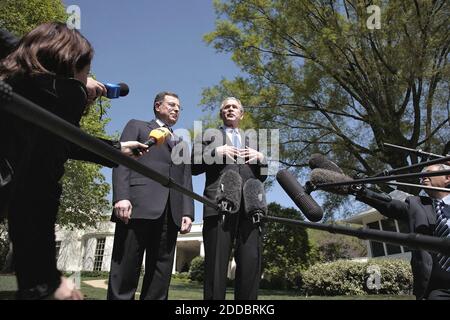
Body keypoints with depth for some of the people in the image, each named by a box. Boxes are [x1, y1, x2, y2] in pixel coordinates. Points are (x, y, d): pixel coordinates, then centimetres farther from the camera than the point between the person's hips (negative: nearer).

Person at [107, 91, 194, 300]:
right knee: (126, 270, -5)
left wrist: (187, 212, 3)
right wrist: (121, 196, -13)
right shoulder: (137, 126, 19)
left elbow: (186, 180, 18)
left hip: (171, 213, 4)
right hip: (139, 205, -4)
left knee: (161, 274, 2)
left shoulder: (181, 144, 29)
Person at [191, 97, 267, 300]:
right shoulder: (207, 137, 21)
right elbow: (193, 167, 8)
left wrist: (261, 158, 5)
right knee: (216, 263, -4)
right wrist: (215, 152, -5)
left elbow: (262, 176, 24)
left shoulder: (251, 142, 30)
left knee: (251, 262, -5)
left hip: (249, 206, 3)